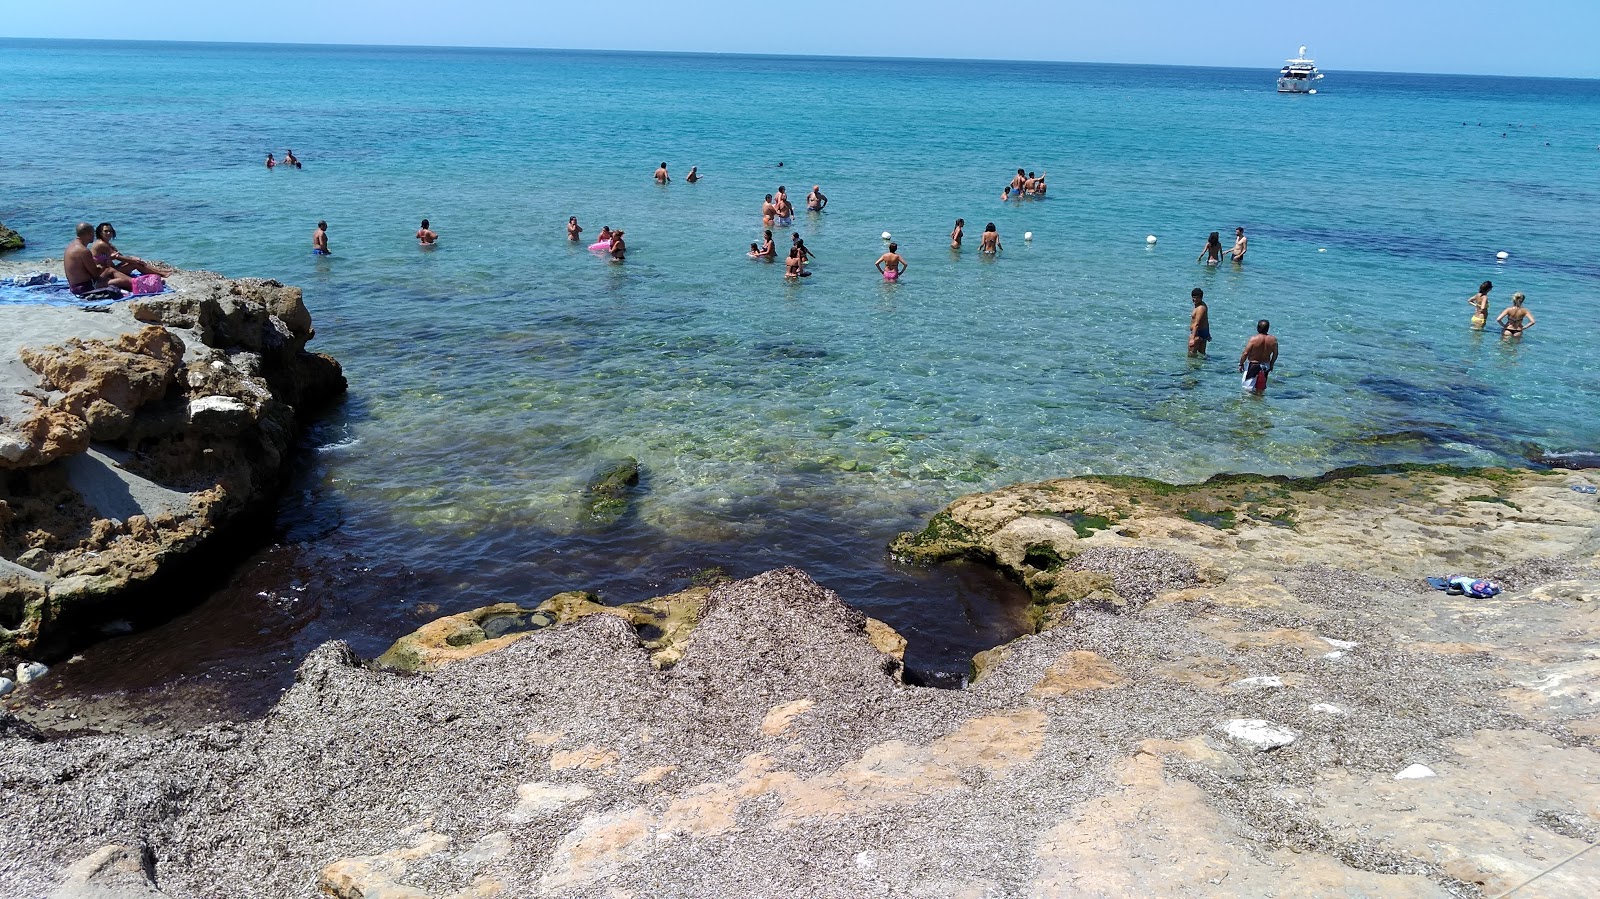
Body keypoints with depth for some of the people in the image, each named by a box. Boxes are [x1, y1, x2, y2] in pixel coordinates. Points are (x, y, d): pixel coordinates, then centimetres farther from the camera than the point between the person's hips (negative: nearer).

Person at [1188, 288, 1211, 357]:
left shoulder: (1200, 308, -21)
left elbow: (1197, 324, -28)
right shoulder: (1203, 305, 12)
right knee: (1202, 353, 17)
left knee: (1191, 354, -11)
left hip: (1198, 333, -11)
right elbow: (1206, 321, 21)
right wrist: (1208, 334, 28)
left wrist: (1192, 338, -33)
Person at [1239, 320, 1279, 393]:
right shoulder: (1273, 340, -5)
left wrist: (1241, 364, -3)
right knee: (1261, 389, 16)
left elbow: (1245, 353, -15)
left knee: (1249, 388, 2)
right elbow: (1275, 354, 3)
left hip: (1252, 365, -4)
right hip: (1266, 365, 4)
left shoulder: (1253, 339, -17)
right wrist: (1271, 364, 18)